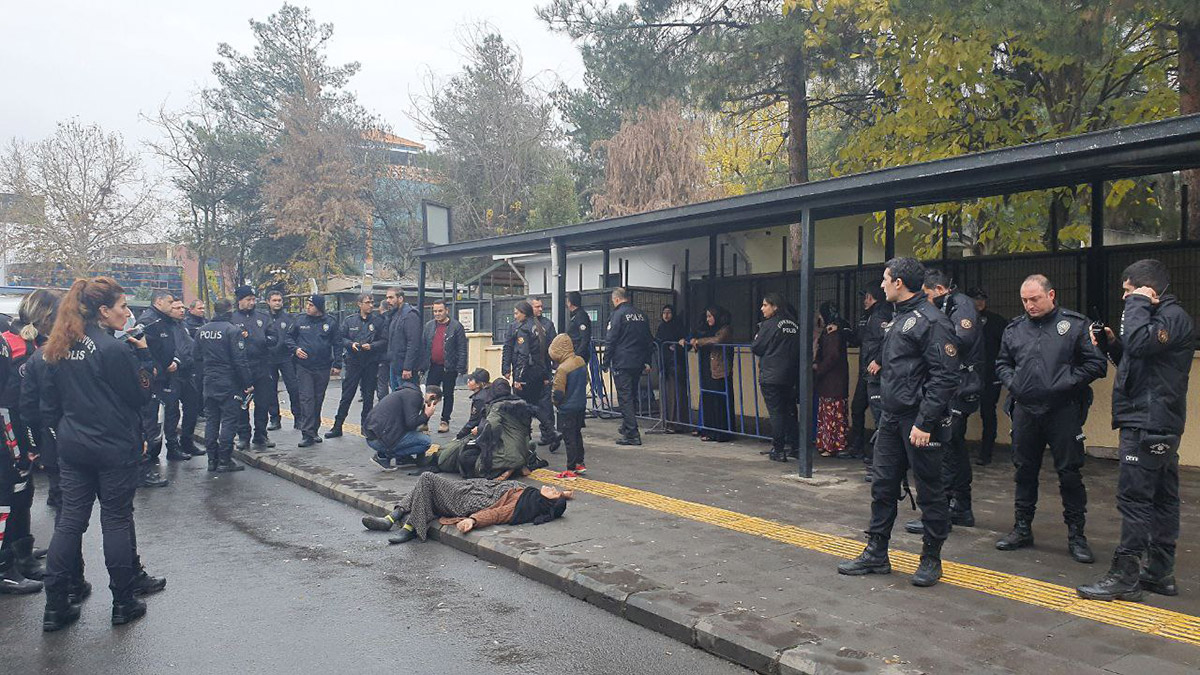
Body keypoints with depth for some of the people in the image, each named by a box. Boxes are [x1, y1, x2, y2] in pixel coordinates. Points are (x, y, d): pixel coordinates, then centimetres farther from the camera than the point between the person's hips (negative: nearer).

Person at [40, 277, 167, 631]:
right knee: (117, 520, 4)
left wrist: (64, 432, 21)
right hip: (114, 448, -6)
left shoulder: (59, 348, 5)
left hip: (72, 447, 6)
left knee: (70, 520, 10)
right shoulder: (114, 349, -17)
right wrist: (144, 355, -2)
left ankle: (55, 606, 12)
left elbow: (49, 403, 11)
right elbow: (142, 395, -10)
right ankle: (124, 603, 13)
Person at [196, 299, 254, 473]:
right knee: (228, 421, 0)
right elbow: (240, 360, -16)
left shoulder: (201, 331, 6)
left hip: (209, 382, 6)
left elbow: (198, 355, 14)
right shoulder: (232, 330, -14)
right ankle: (224, 461, 1)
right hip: (229, 383, -6)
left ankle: (212, 460, 17)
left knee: (211, 420, 12)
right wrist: (248, 383, -11)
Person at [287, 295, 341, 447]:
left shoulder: (330, 323, 2)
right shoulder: (300, 321, 3)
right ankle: (308, 434, -9)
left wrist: (337, 364, -1)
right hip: (304, 367, -1)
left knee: (318, 400, 10)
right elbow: (289, 337, 14)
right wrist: (295, 349, -5)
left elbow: (337, 345, 5)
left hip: (323, 368, 1)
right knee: (306, 399, -8)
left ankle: (314, 430, 22)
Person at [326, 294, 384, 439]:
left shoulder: (378, 321, 1)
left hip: (371, 363, 0)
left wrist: (372, 346, -17)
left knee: (369, 396, 8)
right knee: (346, 395, 2)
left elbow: (384, 341, -2)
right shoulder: (349, 320, 3)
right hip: (353, 362, 0)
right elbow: (340, 338, 6)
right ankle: (337, 427, 9)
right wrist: (350, 344, -12)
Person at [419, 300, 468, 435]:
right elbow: (423, 347, 10)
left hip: (449, 368, -3)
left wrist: (461, 368, -14)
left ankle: (445, 421, 17)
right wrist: (422, 365, 4)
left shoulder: (456, 327, -6)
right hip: (433, 367, 3)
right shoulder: (429, 326, 7)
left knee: (448, 395, 8)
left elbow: (462, 349, -8)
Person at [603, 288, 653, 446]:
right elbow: (648, 340, 17)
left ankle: (632, 434, -8)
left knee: (625, 398, -5)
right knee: (632, 396, 18)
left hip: (622, 363, -7)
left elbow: (610, 341, -11)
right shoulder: (640, 315, 13)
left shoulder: (617, 314, -9)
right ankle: (626, 427, 30)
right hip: (638, 363, 7)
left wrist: (606, 362, -3)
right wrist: (647, 362, 20)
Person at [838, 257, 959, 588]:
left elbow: (945, 376, -19)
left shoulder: (931, 321, -14)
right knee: (883, 486, 12)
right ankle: (876, 554, 21)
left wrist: (925, 423, -21)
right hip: (891, 418, 9)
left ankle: (931, 559, 17)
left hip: (917, 420, -9)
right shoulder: (900, 319, 16)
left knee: (930, 491, 4)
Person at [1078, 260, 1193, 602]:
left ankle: (1125, 576, -5)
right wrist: (1112, 342, 7)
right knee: (1162, 497, 13)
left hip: (1148, 424, -11)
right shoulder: (1161, 316, 19)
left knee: (1134, 497, -8)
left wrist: (1138, 304, -15)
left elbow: (1139, 343, -30)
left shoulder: (1173, 316, -12)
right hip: (1158, 424, 11)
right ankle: (1160, 573, 20)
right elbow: (1135, 361, 24)